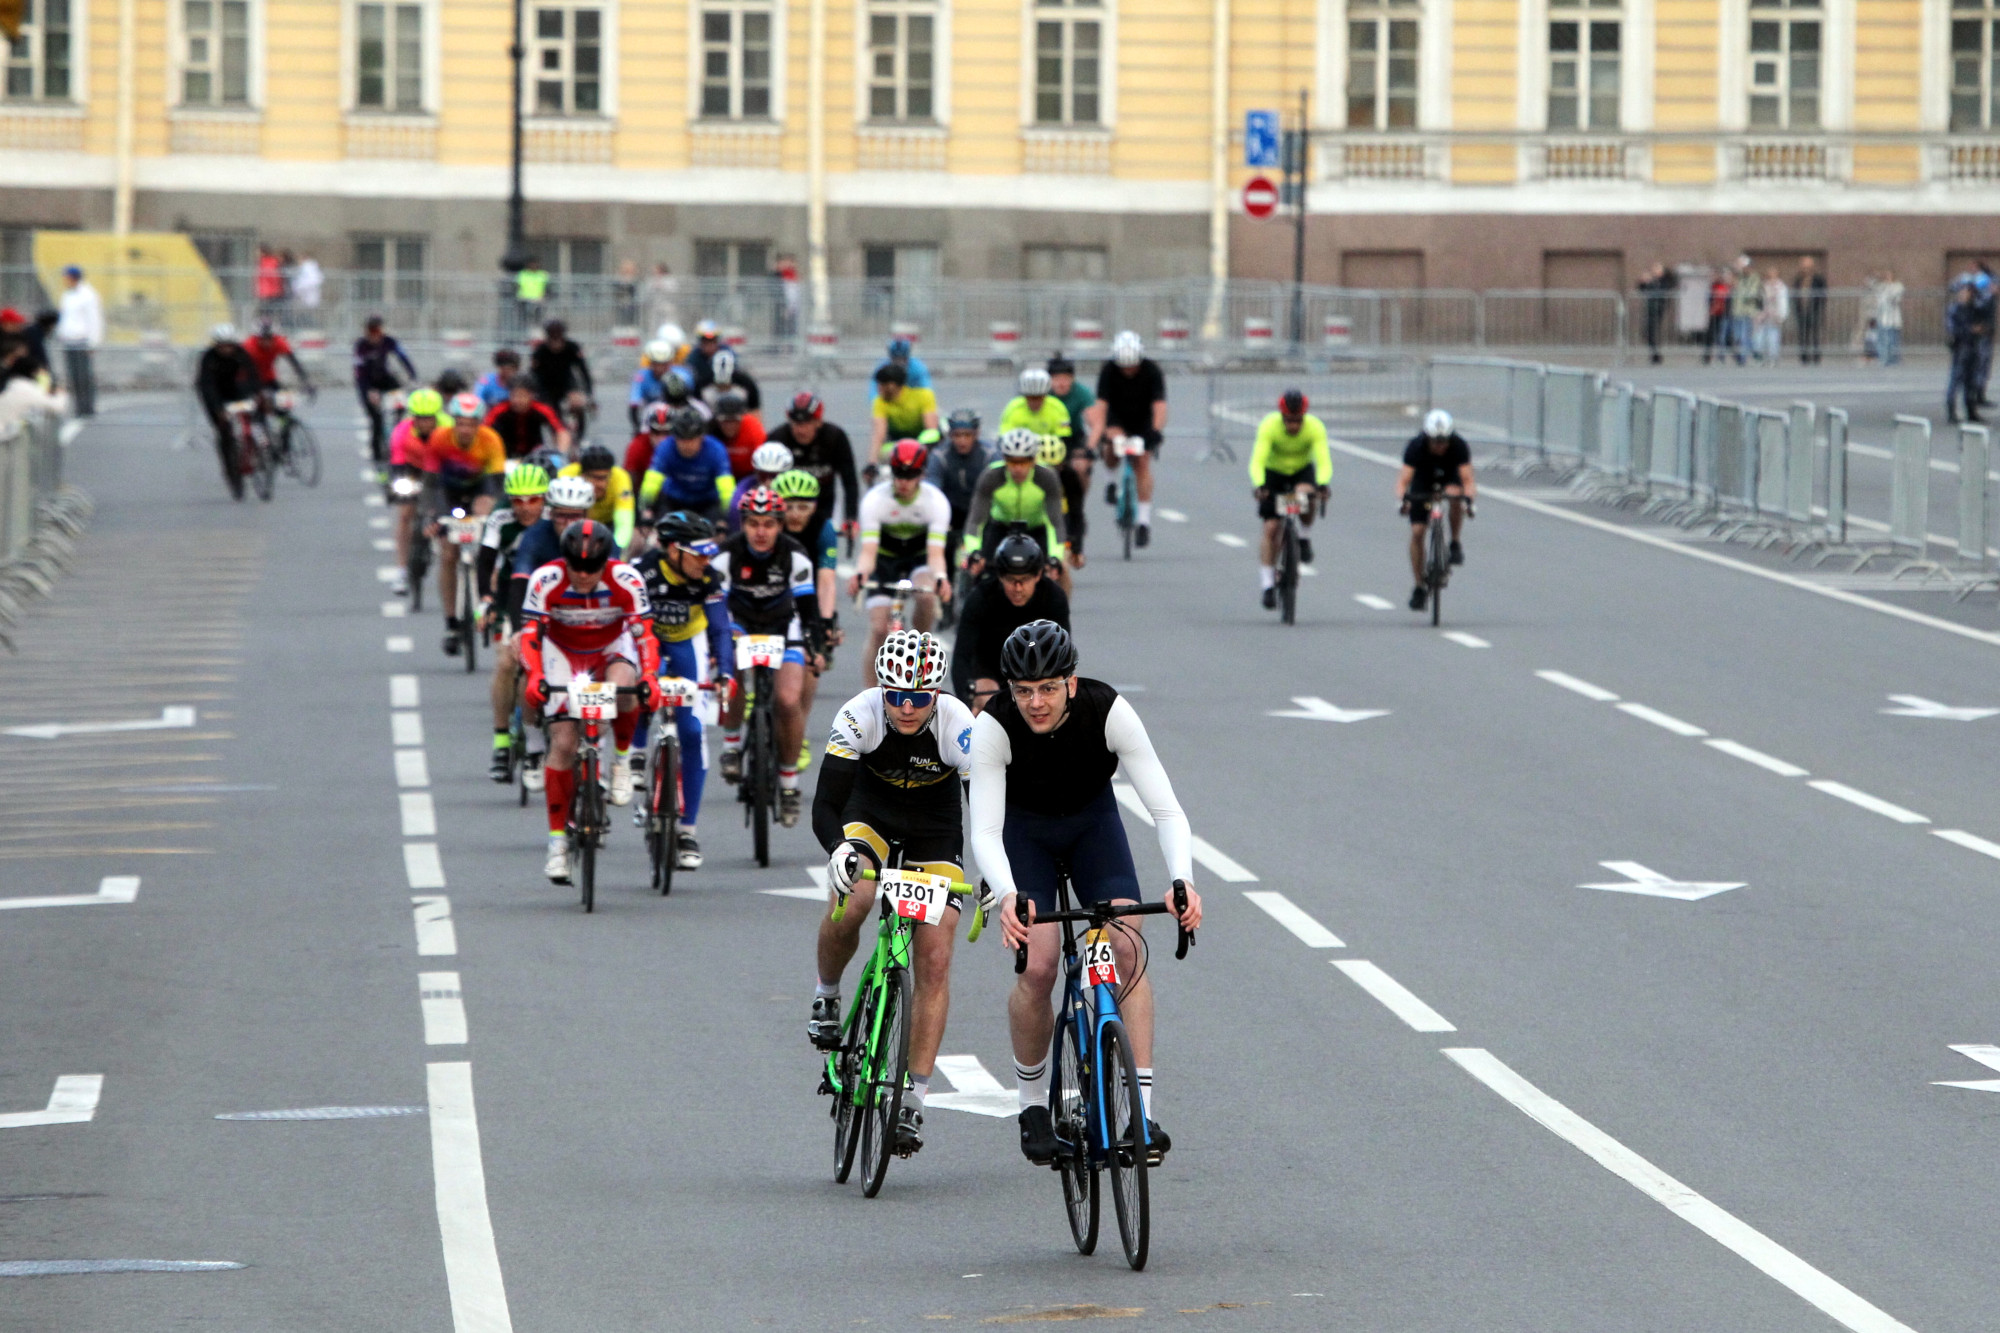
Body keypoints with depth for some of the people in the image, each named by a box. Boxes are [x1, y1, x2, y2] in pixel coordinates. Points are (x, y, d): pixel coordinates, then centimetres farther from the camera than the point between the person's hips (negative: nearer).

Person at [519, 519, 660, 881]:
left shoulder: (626, 580, -26)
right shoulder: (547, 580, -27)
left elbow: (644, 633, -25)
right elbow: (530, 635, -25)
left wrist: (650, 677, -41)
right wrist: (534, 678, -41)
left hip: (612, 647, 0)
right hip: (563, 651, 0)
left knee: (622, 686, -37)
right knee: (563, 745, -11)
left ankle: (622, 758, -8)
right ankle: (558, 840, -2)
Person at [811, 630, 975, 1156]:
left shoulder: (958, 726, -29)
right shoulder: (860, 715, -28)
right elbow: (825, 805, -30)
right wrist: (838, 849, -51)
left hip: (935, 831, 0)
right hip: (871, 813, 0)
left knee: (934, 961, -10)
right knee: (849, 902, -31)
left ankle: (914, 1101, -4)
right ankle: (826, 996, 0)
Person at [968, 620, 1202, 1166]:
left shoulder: (1109, 712, -31)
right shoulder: (994, 727, -32)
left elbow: (1166, 809, -31)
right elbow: (985, 832, -36)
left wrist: (1183, 880, -48)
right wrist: (1007, 896, -55)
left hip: (1092, 820, 1)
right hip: (1024, 829, -1)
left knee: (1127, 948, -19)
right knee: (1037, 967, -17)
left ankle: (1144, 1111, -18)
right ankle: (1032, 1105, 6)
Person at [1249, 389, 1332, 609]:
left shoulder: (1315, 428, -27)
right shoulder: (1269, 426, -29)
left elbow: (1324, 461, -34)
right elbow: (1257, 461, -36)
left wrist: (1322, 484, -54)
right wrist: (1258, 485, -55)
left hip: (1302, 470, 1)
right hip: (1273, 473, -1)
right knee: (1271, 529, -11)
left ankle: (1304, 538, -6)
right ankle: (1267, 585, -3)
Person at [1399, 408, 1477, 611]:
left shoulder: (1459, 446, -29)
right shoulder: (1416, 447, -30)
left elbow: (1467, 479, -34)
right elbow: (1403, 479, -36)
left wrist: (1469, 497, -54)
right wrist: (1401, 498, -56)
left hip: (1449, 481, 0)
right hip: (1422, 485, 0)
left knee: (1455, 495, -37)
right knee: (1416, 532, -12)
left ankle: (1455, 543, -15)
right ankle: (1420, 587, 1)